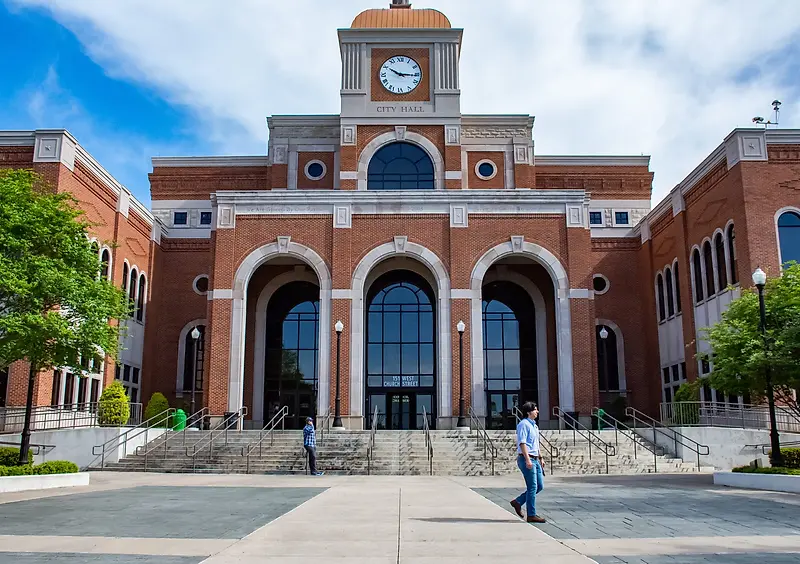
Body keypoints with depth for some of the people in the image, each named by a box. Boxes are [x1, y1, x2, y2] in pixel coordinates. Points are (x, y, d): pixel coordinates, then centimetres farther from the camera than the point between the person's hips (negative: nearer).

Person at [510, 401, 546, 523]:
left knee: (540, 486, 10)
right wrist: (527, 460, -24)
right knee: (532, 487, -6)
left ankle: (518, 502, 19)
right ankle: (531, 515, 2)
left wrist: (540, 458, 22)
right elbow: (522, 443, -19)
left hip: (534, 459, 10)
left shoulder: (534, 425, 18)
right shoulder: (523, 424, -12)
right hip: (526, 459, -10)